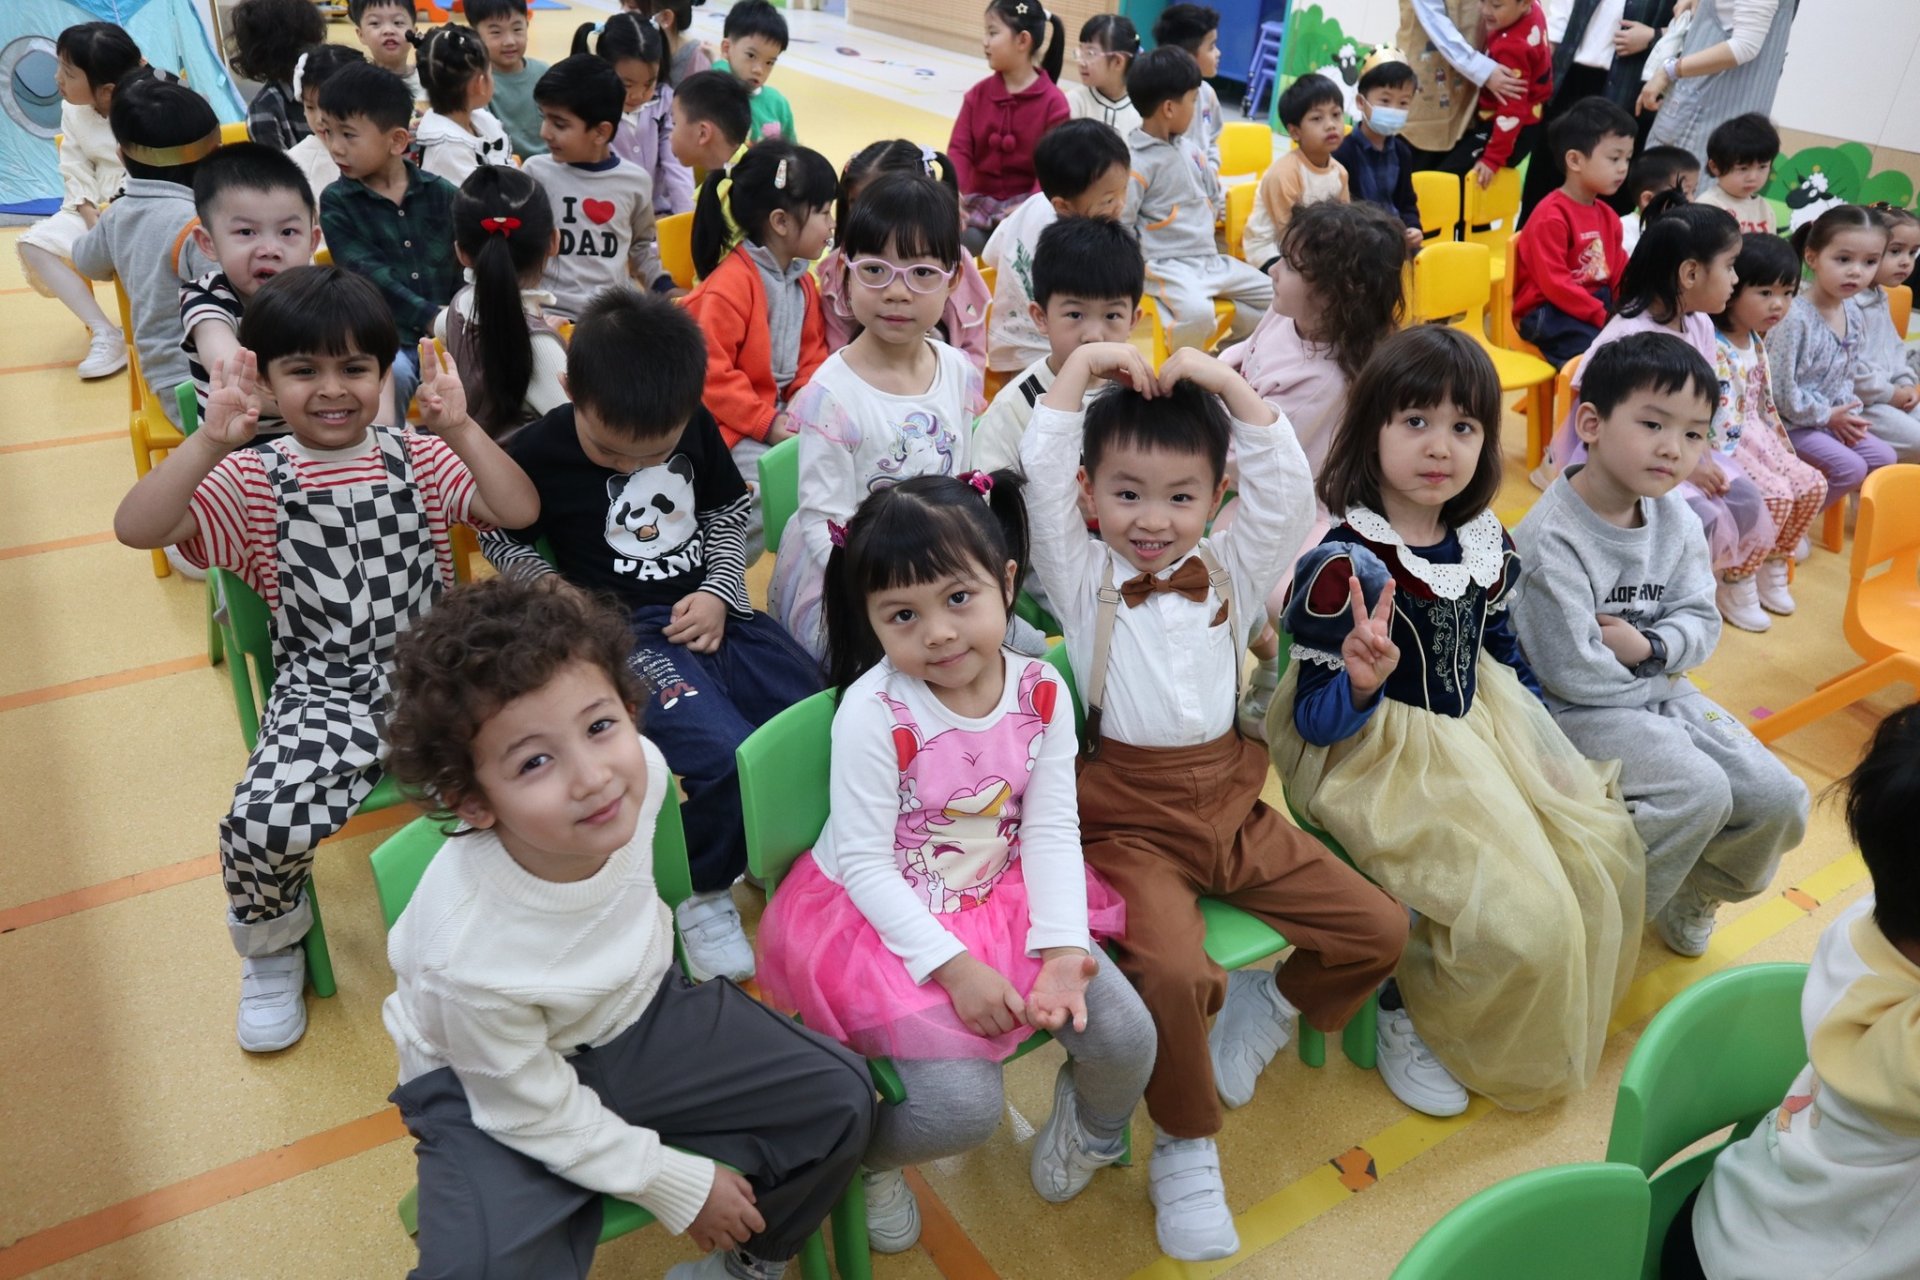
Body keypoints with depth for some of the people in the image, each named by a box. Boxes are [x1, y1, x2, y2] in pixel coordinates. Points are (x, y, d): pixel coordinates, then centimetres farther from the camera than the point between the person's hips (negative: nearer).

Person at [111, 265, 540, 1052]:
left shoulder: (421, 459, 6)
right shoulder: (253, 480, 2)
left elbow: (520, 511, -9)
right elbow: (136, 529, -14)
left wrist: (459, 429, -20)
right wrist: (211, 442, -26)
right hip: (323, 693, -1)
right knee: (261, 825, -25)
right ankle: (272, 952, 13)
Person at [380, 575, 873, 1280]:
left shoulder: (640, 769, -27)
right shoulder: (466, 955, -37)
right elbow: (536, 1113, -20)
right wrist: (676, 1185, -10)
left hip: (639, 1006, 5)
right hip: (496, 1074, -4)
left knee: (840, 1098, -2)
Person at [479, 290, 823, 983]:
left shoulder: (696, 429, 2)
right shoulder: (538, 452, -8)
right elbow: (501, 540, 6)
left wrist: (719, 592, 1)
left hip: (713, 613, 5)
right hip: (626, 633, -5)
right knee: (726, 757, -30)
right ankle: (704, 898, -1)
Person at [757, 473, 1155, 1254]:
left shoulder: (1042, 692, -9)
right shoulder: (873, 711, -23)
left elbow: (1052, 829, -7)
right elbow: (864, 862, -18)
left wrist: (1062, 947, -20)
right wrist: (952, 965, -24)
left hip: (1004, 900, 5)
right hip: (885, 916, -4)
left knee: (1127, 1039, -7)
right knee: (964, 1106, -19)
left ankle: (1086, 1132, 30)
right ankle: (860, 1159, 17)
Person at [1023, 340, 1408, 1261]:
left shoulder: (1233, 571, 10)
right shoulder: (1081, 577, 2)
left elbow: (1285, 484, -3)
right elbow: (1041, 472, -10)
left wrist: (1224, 380, -5)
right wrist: (1085, 363, -5)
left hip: (1230, 804, 4)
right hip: (1130, 821, -4)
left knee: (1378, 928, -1)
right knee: (1171, 971, -29)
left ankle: (1266, 1007, 27)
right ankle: (1183, 1150, -2)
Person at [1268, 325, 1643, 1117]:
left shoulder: (1488, 545, -1)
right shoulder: (1345, 564, -23)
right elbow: (1316, 722, -20)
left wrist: (1549, 747, 10)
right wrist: (1362, 683, -41)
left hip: (1481, 729, 8)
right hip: (1385, 758, -8)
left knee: (1606, 851, 5)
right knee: (1515, 909, -17)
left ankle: (1554, 1017, 32)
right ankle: (1405, 1018, 13)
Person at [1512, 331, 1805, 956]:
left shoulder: (1677, 522, 1)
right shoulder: (1550, 539, -22)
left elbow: (1703, 623, 4)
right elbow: (1573, 671, -23)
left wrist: (1646, 645, -17)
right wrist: (1658, 672, -8)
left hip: (1660, 691, 8)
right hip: (1579, 711, -7)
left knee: (1779, 800, -3)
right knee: (1700, 791, -27)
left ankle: (1691, 896, 27)